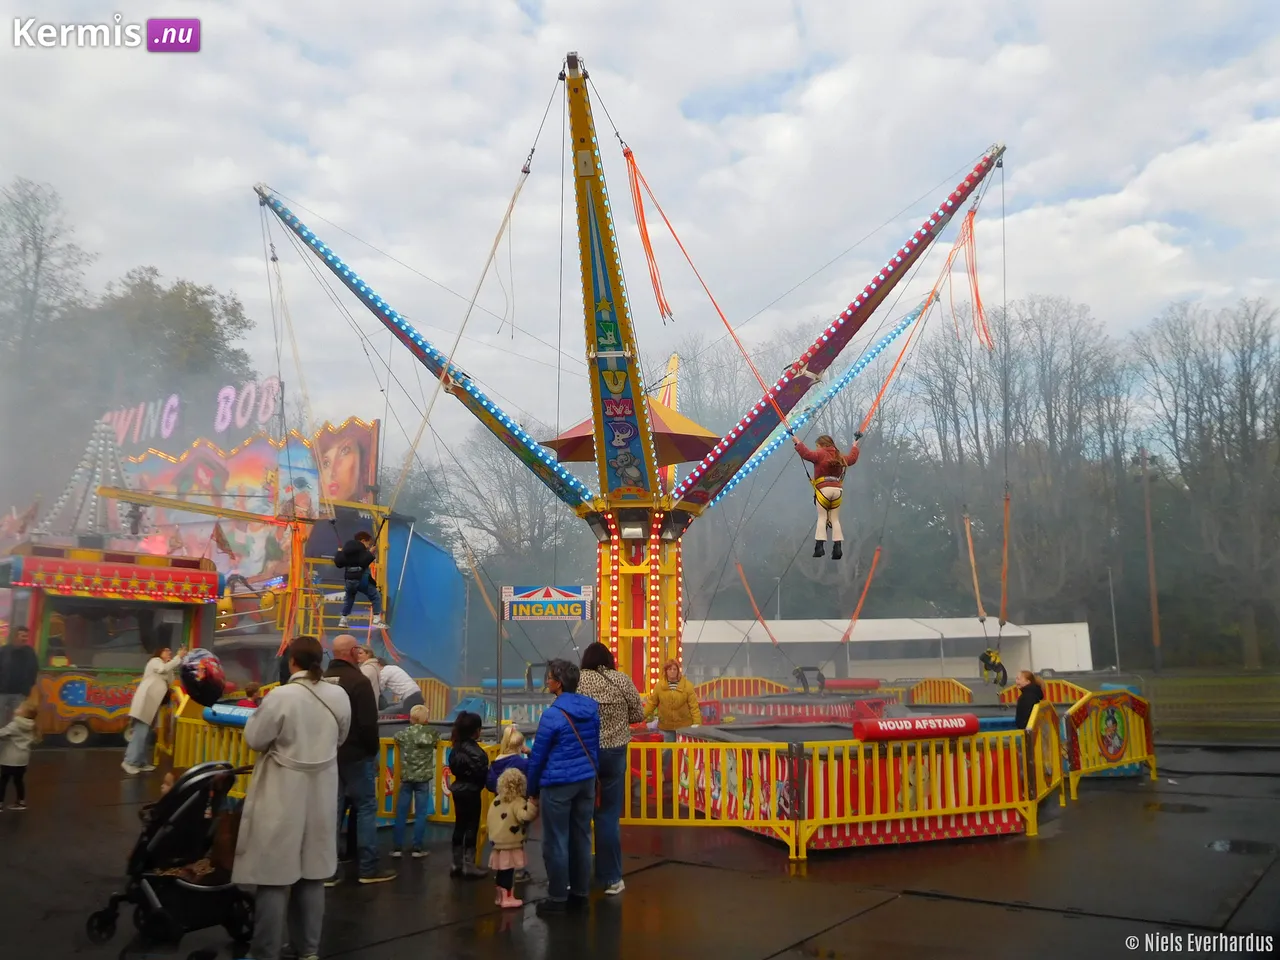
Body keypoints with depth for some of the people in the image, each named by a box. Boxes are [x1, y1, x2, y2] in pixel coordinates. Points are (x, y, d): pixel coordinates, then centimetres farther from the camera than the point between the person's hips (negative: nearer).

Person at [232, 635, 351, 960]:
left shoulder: (281, 696, -20)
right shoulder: (339, 696, -4)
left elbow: (253, 739, -9)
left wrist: (267, 719, 7)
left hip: (282, 796, -5)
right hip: (320, 795, 5)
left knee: (276, 876, 3)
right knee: (312, 874, 15)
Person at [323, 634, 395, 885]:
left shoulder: (322, 681, 7)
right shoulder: (358, 681, -16)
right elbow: (368, 723, -18)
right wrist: (373, 751, -4)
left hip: (330, 755, 7)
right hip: (356, 755, -7)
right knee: (366, 808, 2)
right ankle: (368, 868, 4)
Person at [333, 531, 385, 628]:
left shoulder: (346, 549, 11)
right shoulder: (361, 550, -10)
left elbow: (338, 563, 14)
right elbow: (364, 562, -26)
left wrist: (339, 553, 30)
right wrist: (370, 553, -15)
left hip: (349, 579, 7)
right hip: (362, 579, -7)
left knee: (349, 598, 28)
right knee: (376, 597, 2)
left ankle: (343, 620, 24)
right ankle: (377, 620, -6)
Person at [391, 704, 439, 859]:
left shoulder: (402, 734, -1)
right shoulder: (432, 733, -3)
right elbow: (436, 741, 15)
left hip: (406, 778, 1)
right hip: (423, 779, -1)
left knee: (401, 813, 7)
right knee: (420, 814, 3)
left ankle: (397, 847, 9)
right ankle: (417, 848, 5)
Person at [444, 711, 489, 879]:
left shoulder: (456, 747, 6)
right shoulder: (475, 750, -20)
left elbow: (453, 767, 11)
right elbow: (480, 772, -22)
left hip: (458, 789, 8)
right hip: (471, 791, -8)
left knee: (460, 825, 14)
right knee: (471, 827, 0)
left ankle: (457, 864, 20)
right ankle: (469, 866, 4)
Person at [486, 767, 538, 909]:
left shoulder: (496, 800, 10)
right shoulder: (518, 801, -14)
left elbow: (489, 820, 17)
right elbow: (524, 817, -31)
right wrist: (533, 804, -36)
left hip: (498, 842, 7)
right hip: (511, 844, -7)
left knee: (500, 871, 15)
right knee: (508, 872, -2)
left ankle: (499, 896, 23)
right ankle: (507, 898, 2)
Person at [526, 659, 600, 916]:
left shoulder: (552, 714, -16)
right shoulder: (592, 708, 3)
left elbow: (538, 756, -8)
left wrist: (532, 790, 3)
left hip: (558, 784, -6)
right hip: (587, 780, 6)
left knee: (556, 842, 5)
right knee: (582, 838, 14)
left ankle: (557, 898, 12)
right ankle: (580, 893, 23)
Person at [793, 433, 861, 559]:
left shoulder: (820, 454, -3)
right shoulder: (840, 457, 16)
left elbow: (807, 454, -17)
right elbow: (852, 459, 33)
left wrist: (798, 443, -5)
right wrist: (854, 447, 49)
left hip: (823, 489, -5)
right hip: (837, 490, 5)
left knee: (822, 517, 1)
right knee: (835, 519, 8)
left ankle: (820, 545, -10)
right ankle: (838, 547, -2)